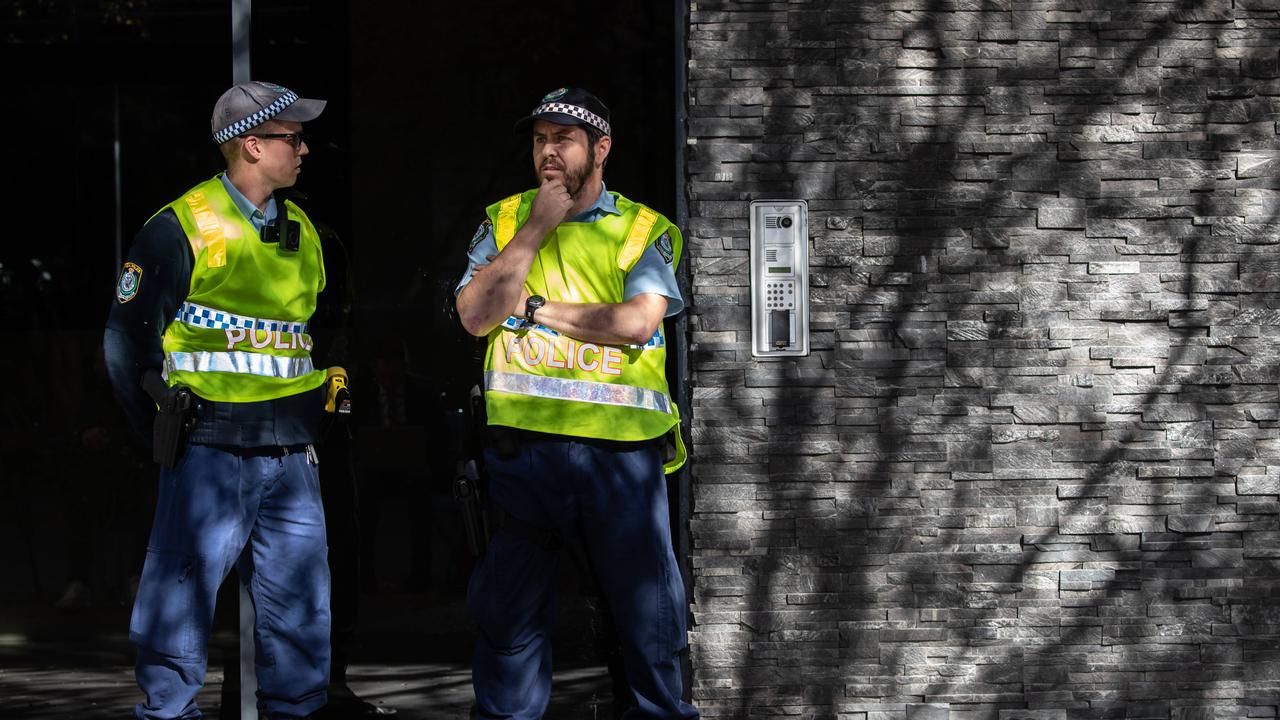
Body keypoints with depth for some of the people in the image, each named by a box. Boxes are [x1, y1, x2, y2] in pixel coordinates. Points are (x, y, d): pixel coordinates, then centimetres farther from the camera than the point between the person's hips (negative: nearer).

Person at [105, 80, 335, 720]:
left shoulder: (301, 231, 14)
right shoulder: (181, 228, -6)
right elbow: (126, 337, -5)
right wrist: (164, 430, -4)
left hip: (291, 457, 6)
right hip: (211, 452, -6)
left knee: (301, 615, 8)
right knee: (181, 603, -3)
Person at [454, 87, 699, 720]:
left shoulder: (644, 229, 5)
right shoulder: (505, 221, 11)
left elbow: (638, 320, -11)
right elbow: (475, 315, -3)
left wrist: (534, 308, -7)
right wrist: (537, 228, -7)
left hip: (620, 448, -1)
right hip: (524, 445, 2)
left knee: (646, 600, 2)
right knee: (509, 605, 10)